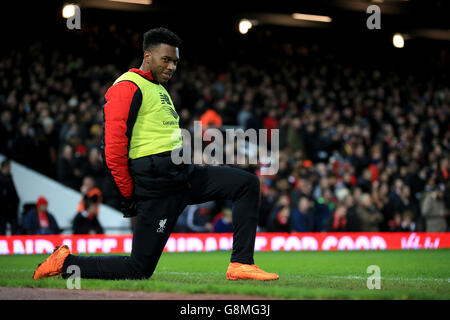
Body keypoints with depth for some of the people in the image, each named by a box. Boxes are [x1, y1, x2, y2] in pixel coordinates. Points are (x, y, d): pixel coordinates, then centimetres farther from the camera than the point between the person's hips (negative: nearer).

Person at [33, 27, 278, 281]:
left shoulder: (160, 89, 21)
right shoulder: (128, 87, -10)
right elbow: (114, 147, -17)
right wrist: (128, 192, -11)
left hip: (185, 174, 9)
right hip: (158, 187, -9)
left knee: (248, 183, 3)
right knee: (139, 269, -8)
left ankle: (241, 264, 0)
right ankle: (65, 262, 8)